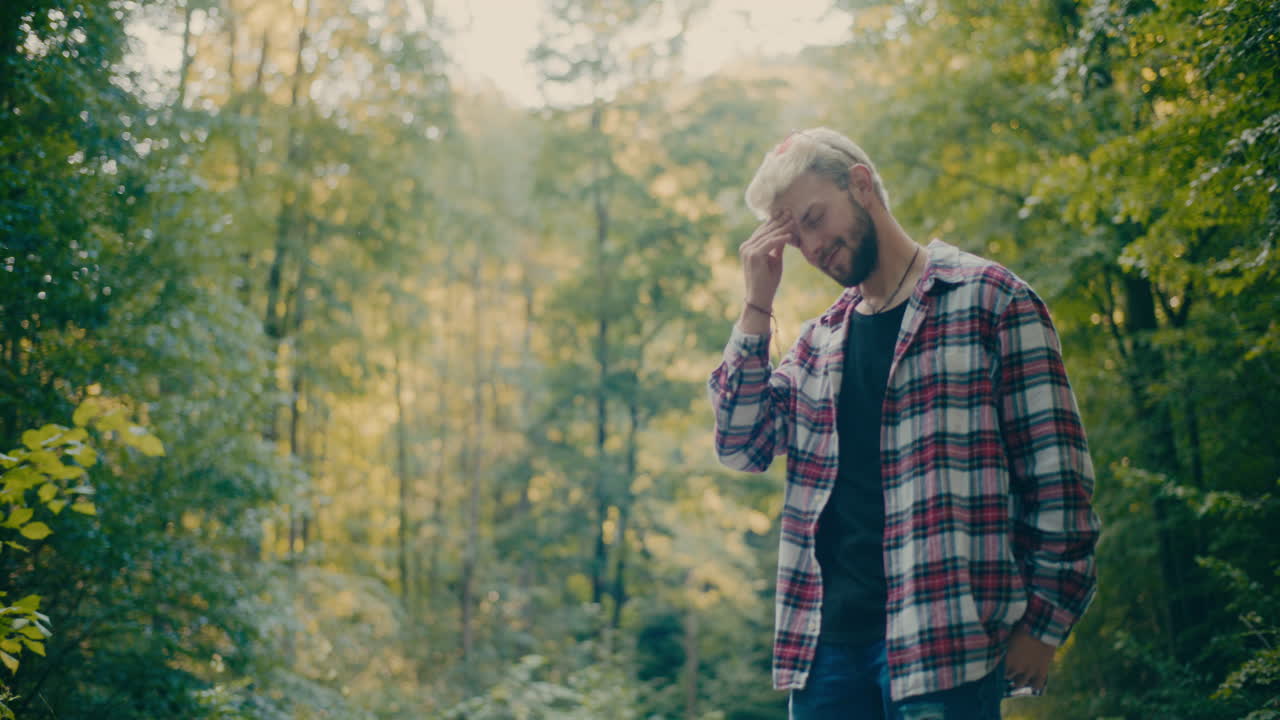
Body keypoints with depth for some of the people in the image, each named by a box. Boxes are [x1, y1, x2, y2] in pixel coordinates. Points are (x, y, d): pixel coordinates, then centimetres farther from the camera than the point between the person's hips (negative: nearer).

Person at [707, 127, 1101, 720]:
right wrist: (757, 303, 5)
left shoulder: (988, 300, 1)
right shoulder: (820, 340, 19)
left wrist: (1043, 620, -8)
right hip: (825, 637, 6)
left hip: (943, 641, -5)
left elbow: (1056, 467, -3)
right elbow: (741, 444, 9)